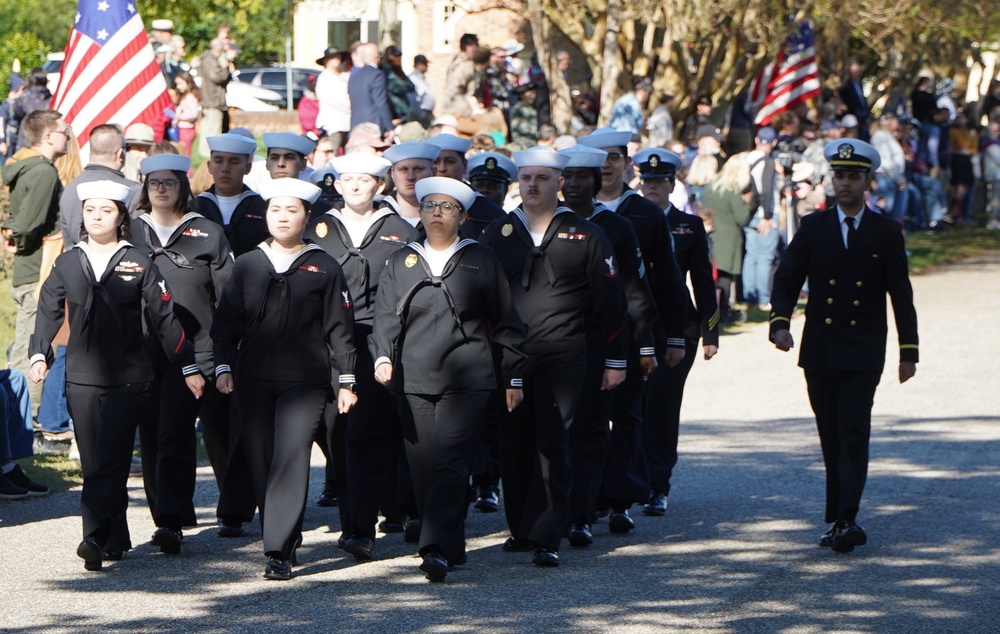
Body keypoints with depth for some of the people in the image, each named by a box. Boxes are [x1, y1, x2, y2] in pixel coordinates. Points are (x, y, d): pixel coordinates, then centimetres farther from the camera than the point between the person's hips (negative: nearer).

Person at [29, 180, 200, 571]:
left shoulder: (138, 264, 3)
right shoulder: (68, 264, 10)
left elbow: (165, 318, 4)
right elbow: (48, 313, 13)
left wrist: (188, 367, 1)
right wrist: (40, 354, -3)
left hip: (128, 379, -3)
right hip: (81, 377, 3)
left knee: (110, 461, -14)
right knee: (93, 464, 4)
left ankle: (95, 537, -21)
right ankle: (116, 539, 12)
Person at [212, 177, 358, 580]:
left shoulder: (324, 268, 5)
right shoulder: (247, 265, 11)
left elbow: (339, 328, 5)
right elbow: (226, 321, 12)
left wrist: (346, 381, 0)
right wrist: (223, 366, 1)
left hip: (305, 380, -3)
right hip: (253, 380, 3)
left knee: (292, 456, -15)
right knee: (261, 461, 4)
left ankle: (279, 551, -18)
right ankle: (283, 538, 19)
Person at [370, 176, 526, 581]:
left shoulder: (481, 261, 9)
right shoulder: (400, 262, 15)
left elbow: (506, 324, 11)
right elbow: (386, 317, 8)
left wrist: (512, 378, 8)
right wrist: (383, 357, -11)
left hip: (466, 381, -3)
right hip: (414, 381, 3)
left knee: (450, 464, -15)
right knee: (423, 468, 1)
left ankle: (437, 548, -22)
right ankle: (451, 548, 14)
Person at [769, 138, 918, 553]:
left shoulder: (885, 232, 4)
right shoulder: (813, 228, 8)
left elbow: (901, 296, 5)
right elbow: (787, 279, 4)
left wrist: (908, 350, 2)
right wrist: (780, 321, -14)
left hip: (863, 352, -2)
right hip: (819, 352, 2)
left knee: (854, 433, -13)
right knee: (831, 437, 7)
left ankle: (846, 519, -19)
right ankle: (839, 519, 14)